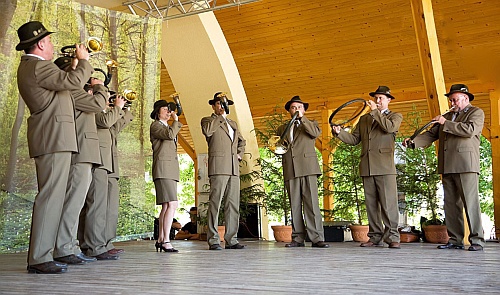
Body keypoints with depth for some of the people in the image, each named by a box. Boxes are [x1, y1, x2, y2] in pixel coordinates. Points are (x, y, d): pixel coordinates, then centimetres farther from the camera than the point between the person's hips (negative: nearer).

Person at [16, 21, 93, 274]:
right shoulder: (38, 66, -10)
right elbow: (73, 81, -18)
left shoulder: (29, 66, 23)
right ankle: (39, 259, -10)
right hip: (54, 138, -11)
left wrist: (73, 63, 24)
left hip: (51, 139, 11)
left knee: (52, 196, 11)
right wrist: (83, 60, -2)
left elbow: (62, 82, 27)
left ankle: (40, 255, 15)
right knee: (50, 195, -12)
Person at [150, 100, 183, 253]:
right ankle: (166, 241, -20)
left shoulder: (168, 127, 27)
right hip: (163, 168, -9)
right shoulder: (155, 126, 0)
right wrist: (176, 121, -5)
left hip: (171, 170, 10)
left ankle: (160, 240, 11)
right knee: (172, 204, -19)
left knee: (166, 206, 7)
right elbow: (170, 134, -17)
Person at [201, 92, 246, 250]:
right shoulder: (207, 120, 10)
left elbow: (242, 141, 38)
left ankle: (231, 239, 6)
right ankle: (213, 240, -6)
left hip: (234, 168, 6)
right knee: (215, 203, -9)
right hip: (218, 167, -6)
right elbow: (207, 131, -14)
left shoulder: (233, 123, 27)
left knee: (233, 205, 3)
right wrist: (221, 116, -4)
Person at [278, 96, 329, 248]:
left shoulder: (311, 124, 19)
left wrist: (302, 118, -3)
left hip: (308, 167, -2)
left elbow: (315, 133, -3)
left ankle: (317, 238, -10)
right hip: (290, 171, 3)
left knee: (312, 203, -10)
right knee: (294, 205, -1)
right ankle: (298, 238, 2)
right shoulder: (282, 129, 25)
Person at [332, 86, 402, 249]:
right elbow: (354, 139, 16)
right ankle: (375, 237, 9)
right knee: (371, 204, 5)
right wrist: (340, 132, 0)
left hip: (385, 167, -4)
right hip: (367, 167, 5)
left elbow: (389, 127, -12)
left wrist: (375, 111, -7)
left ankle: (392, 237, -3)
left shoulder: (395, 116, 12)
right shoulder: (364, 119, 24)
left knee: (388, 203, -8)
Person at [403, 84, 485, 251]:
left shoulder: (476, 112, 7)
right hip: (447, 167, 6)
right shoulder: (447, 116, 24)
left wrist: (446, 123, -7)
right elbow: (432, 134, 16)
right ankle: (455, 240, 11)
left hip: (466, 165, -6)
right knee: (451, 204, 6)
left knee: (471, 202, -8)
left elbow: (470, 130, -13)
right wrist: (413, 142, 0)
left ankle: (477, 240, -2)